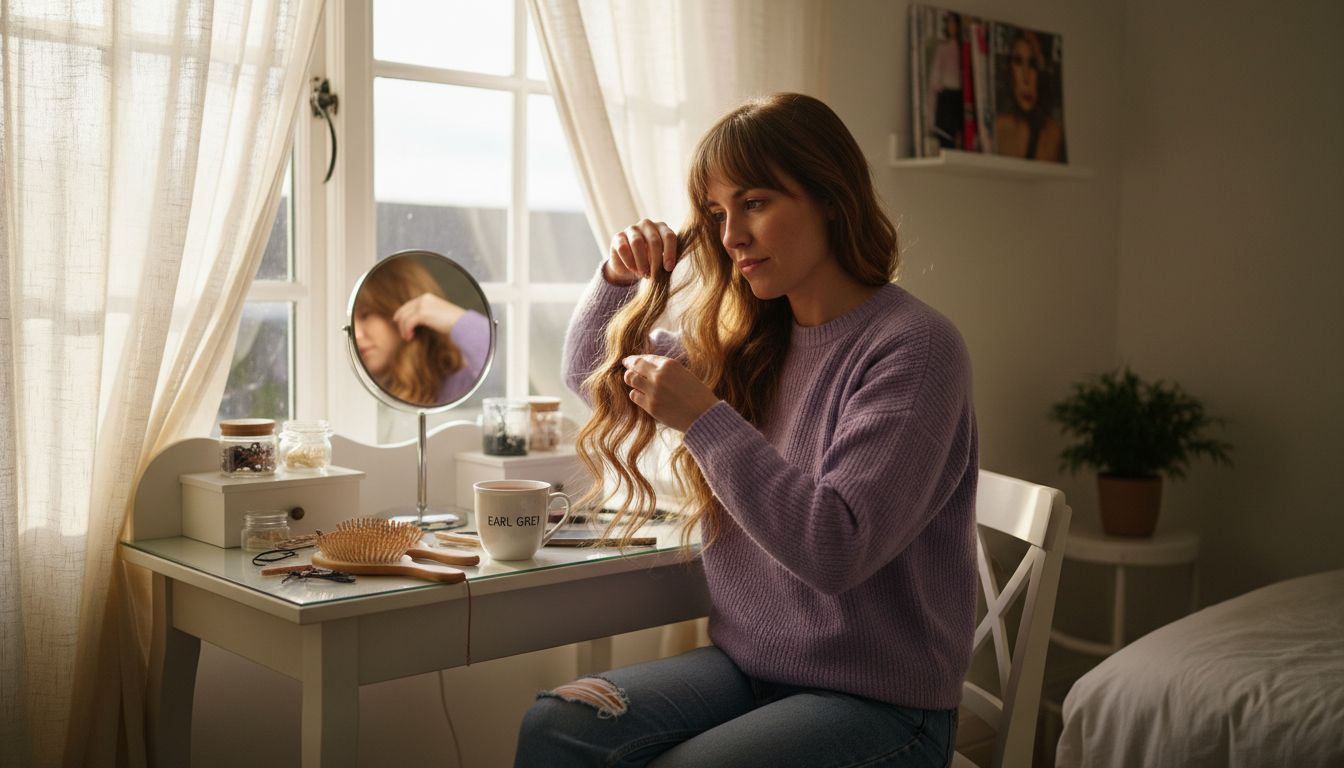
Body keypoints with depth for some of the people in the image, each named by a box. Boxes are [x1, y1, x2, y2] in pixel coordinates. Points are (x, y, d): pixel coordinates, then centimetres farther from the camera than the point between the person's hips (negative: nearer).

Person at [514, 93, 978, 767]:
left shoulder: (914, 346, -14)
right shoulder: (746, 341, 7)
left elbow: (837, 549, -22)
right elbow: (590, 372, 21)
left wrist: (704, 419, -23)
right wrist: (617, 278, 2)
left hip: (876, 703, -5)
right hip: (745, 664, 6)